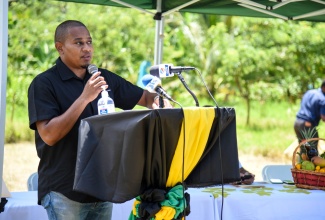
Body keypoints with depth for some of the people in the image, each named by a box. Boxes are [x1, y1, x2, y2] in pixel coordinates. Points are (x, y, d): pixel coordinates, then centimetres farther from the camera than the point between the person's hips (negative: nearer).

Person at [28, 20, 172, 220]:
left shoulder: (106, 79, 10)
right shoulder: (44, 83, -6)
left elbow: (145, 98, 16)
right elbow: (49, 135, -16)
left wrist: (159, 101, -8)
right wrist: (84, 98, -22)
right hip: (64, 193, -5)